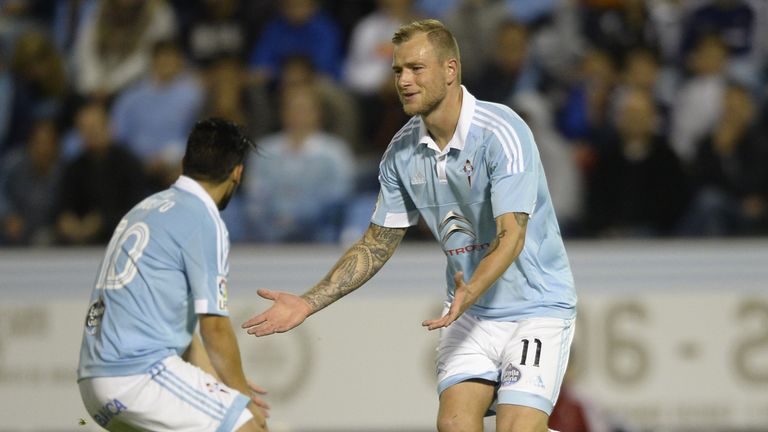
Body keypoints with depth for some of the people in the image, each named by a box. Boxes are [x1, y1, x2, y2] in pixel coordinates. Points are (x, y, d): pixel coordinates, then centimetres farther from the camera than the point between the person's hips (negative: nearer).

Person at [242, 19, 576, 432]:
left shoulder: (501, 132, -20)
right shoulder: (403, 151, 0)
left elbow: (511, 235, -28)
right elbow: (377, 244, 10)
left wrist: (469, 293, -45)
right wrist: (308, 303, 1)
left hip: (536, 305, -5)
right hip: (470, 310, 5)